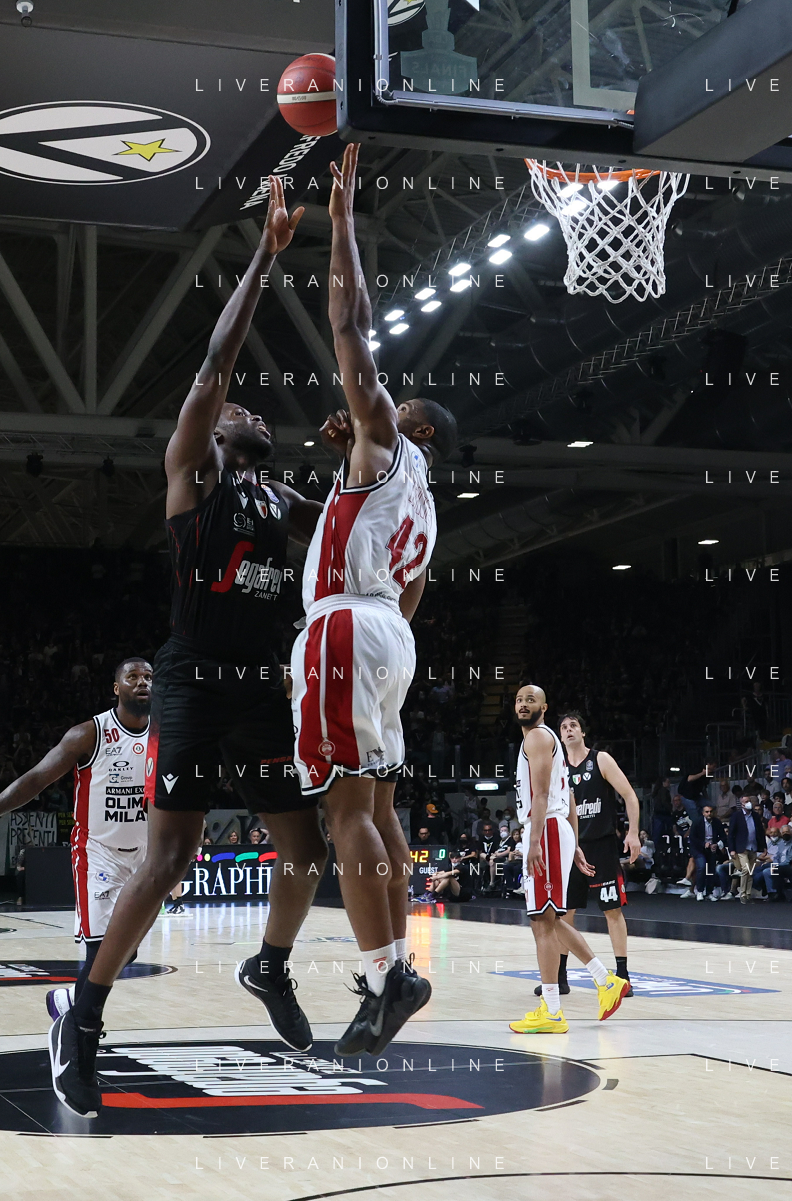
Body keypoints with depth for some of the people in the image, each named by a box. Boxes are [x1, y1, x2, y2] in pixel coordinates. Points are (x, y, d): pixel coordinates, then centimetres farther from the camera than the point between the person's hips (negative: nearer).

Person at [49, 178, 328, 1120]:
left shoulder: (286, 503, 18)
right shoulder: (189, 473, 0)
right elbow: (214, 365, -11)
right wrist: (263, 258, -13)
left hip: (263, 690, 7)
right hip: (193, 687, -6)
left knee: (306, 851, 8)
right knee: (168, 860, -13)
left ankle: (270, 970, 35)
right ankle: (83, 1023, -2)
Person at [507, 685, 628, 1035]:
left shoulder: (537, 736, -6)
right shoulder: (548, 739, 24)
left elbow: (541, 793, -18)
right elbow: (566, 800, 24)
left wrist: (534, 842, -26)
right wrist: (575, 847, 23)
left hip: (546, 830, -10)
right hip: (556, 832, 10)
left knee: (543, 920, -9)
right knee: (548, 920, 16)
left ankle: (551, 1013, -9)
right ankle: (606, 981, 18)